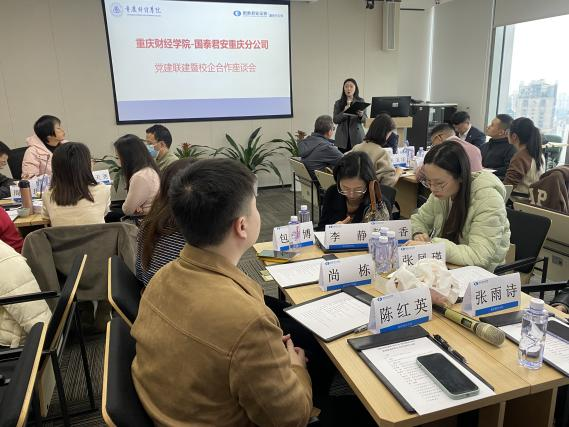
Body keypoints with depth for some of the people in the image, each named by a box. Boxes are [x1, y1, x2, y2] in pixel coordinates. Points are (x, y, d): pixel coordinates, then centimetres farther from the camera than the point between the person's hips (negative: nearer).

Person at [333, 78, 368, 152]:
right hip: (343, 138, 0)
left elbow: (365, 119, 3)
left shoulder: (361, 101, 6)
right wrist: (344, 112, -16)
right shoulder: (338, 103, 7)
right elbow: (335, 120, 0)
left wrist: (361, 115, -18)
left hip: (357, 136, 0)